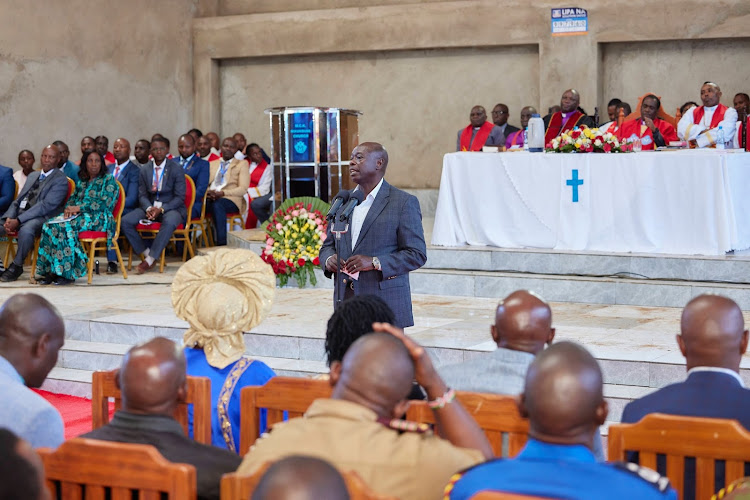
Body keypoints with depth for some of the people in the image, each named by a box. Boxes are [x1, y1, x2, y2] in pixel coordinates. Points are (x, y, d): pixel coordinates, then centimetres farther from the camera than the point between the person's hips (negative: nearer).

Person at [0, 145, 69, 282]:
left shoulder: (60, 180, -2)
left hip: (41, 218, -7)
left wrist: (18, 221, -20)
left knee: (26, 230, -38)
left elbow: (46, 206, -13)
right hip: (20, 213, 7)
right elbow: (18, 199, 19)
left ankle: (16, 267, -19)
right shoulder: (33, 175, 23)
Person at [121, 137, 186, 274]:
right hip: (149, 207, 4)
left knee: (169, 222, -39)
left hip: (171, 207, -4)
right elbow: (142, 194, 8)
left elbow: (180, 197, -8)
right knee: (125, 221, -19)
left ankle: (149, 260, -30)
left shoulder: (176, 169, -4)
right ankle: (146, 253, -9)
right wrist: (148, 208, -15)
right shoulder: (145, 170, 8)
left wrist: (161, 209, -21)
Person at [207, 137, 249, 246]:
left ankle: (221, 244, -43)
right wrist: (208, 192, -8)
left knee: (217, 204, -40)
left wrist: (222, 193, -13)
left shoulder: (242, 164, 14)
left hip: (230, 200, -3)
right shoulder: (212, 164, 26)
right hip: (210, 198, 3)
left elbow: (243, 189, 2)